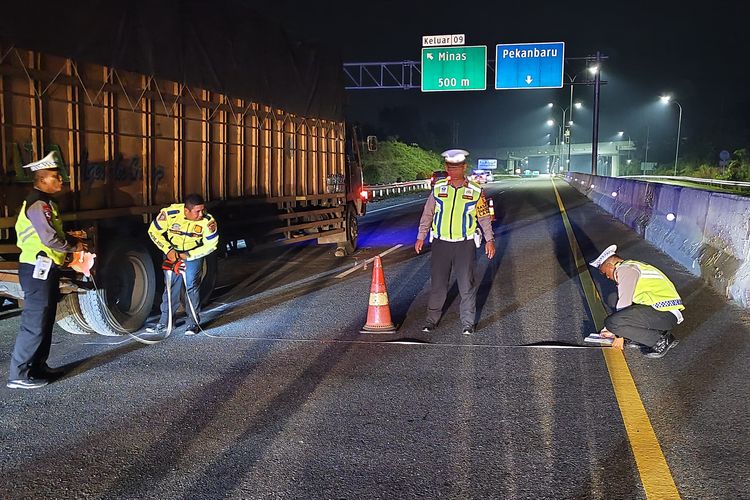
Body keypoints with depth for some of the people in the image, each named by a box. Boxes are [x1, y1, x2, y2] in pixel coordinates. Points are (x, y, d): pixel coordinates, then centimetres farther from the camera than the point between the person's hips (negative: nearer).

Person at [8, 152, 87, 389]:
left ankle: (38, 366, 26)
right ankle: (19, 375, -4)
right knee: (34, 322, -8)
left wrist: (73, 240, 6)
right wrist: (73, 247, -9)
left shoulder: (46, 202, 17)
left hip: (46, 269, 11)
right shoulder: (37, 204, -16)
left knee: (46, 320, 16)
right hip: (38, 269, -11)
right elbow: (49, 238, -24)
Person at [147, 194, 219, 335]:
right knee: (170, 286, 4)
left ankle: (193, 323, 1)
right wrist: (168, 250, -19)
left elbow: (211, 244, -16)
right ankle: (164, 323, 14)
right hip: (172, 252, 1)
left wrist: (188, 255, -18)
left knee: (192, 285, -11)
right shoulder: (170, 213, -28)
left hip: (194, 253, -1)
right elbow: (154, 232, -13)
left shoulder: (207, 221, -29)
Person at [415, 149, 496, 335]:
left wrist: (489, 239, 3)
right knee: (438, 284, 6)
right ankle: (431, 319, 19)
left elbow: (484, 217, 7)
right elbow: (427, 214, 9)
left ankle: (468, 323, 15)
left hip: (465, 244, -1)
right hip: (441, 243, 1)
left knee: (466, 285, 3)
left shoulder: (475, 190, -1)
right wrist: (421, 237, 7)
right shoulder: (438, 188, 3)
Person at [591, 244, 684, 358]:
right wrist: (614, 329, 29)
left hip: (665, 314, -10)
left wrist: (614, 330, 2)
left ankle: (661, 340, -10)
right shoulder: (632, 266, 24)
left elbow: (624, 303, -10)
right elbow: (627, 302, 28)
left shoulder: (625, 269, -7)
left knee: (611, 323, -20)